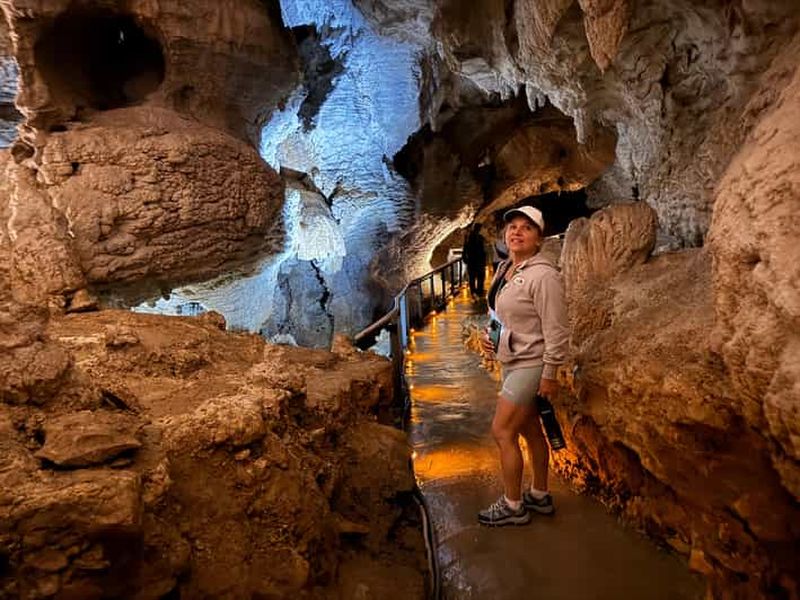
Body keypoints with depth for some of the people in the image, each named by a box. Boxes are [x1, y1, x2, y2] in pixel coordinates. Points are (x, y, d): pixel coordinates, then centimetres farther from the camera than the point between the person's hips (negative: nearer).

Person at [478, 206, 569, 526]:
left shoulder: (543, 275, -20)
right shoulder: (504, 269, 7)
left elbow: (556, 330, -20)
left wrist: (549, 375, -18)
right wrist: (489, 335, 3)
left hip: (530, 365, -9)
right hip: (511, 362, 9)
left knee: (502, 431, -5)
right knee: (530, 430, 18)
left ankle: (512, 507, 12)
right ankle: (539, 496, 33)